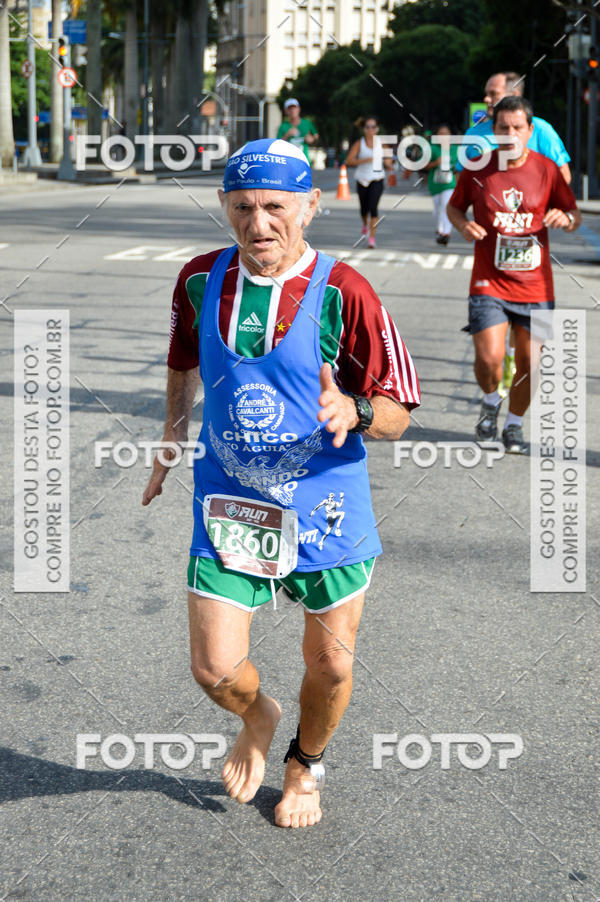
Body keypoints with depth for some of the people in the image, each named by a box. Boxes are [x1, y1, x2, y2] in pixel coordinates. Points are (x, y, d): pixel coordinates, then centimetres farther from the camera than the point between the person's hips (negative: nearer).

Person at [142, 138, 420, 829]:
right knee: (215, 670, -2)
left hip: (325, 508, -2)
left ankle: (306, 763, 44)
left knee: (330, 665, 11)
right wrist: (171, 445, 23)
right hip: (226, 506, 2)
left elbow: (396, 414, -11)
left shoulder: (342, 292, -14)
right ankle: (257, 719, 35)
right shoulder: (200, 281, -3)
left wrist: (352, 411, -32)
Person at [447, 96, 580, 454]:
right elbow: (454, 206, 14)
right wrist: (463, 225, -9)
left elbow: (575, 215, 7)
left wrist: (566, 218, -17)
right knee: (489, 359, -15)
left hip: (535, 285, 1)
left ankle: (515, 425, 30)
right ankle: (491, 402, 19)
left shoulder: (547, 170, -1)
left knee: (528, 363, 5)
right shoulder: (477, 169, -2)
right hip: (489, 282, -1)